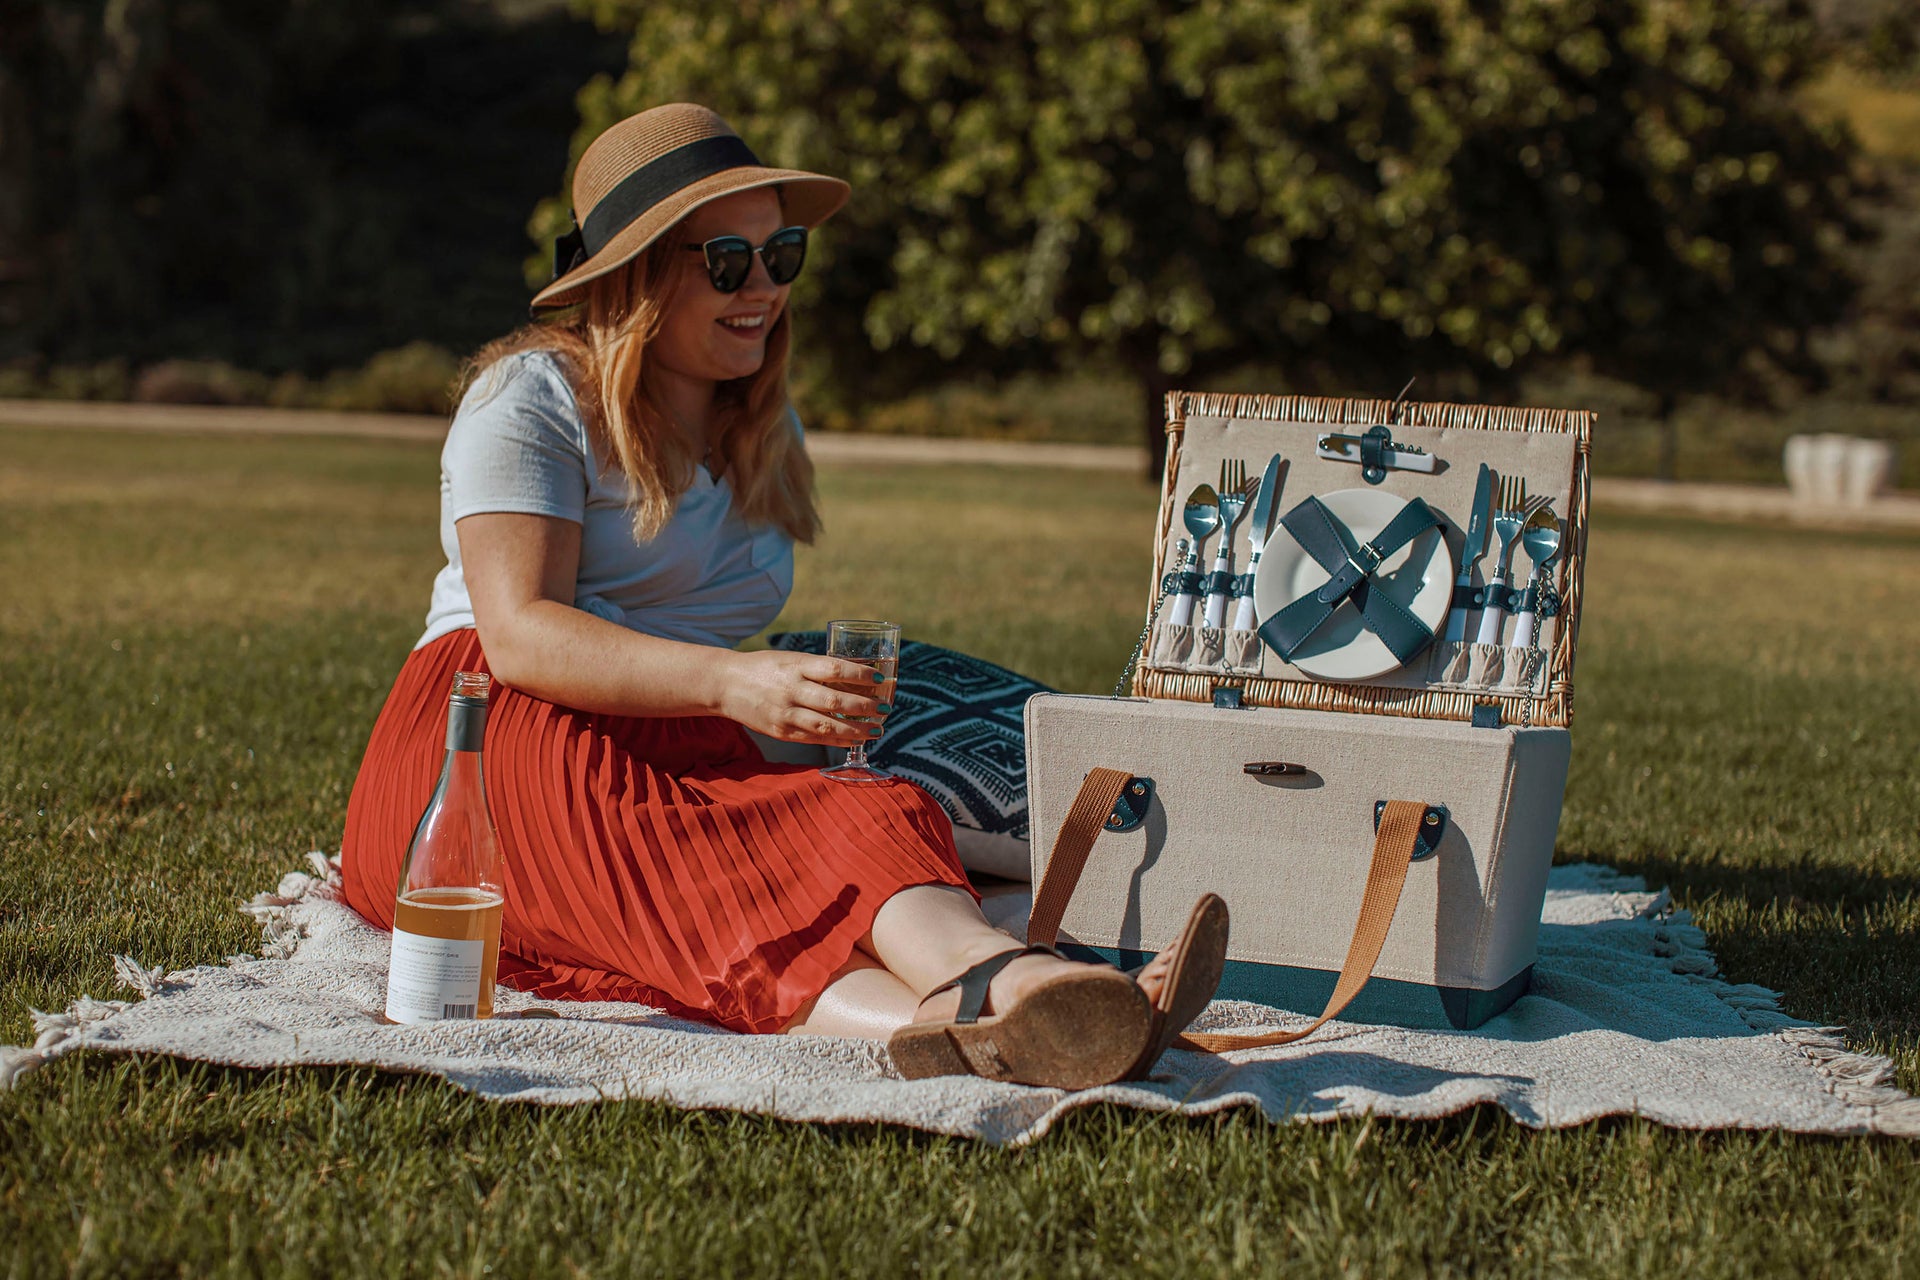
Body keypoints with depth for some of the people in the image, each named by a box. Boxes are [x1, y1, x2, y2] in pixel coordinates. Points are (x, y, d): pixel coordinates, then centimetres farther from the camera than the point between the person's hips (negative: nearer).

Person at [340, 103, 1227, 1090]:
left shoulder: (768, 433, 22)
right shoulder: (531, 399, 1)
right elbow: (519, 636, -14)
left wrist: (798, 701, 8)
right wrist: (731, 683, -29)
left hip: (687, 760, 5)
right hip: (504, 747, -5)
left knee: (870, 820, -31)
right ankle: (995, 989, -67)